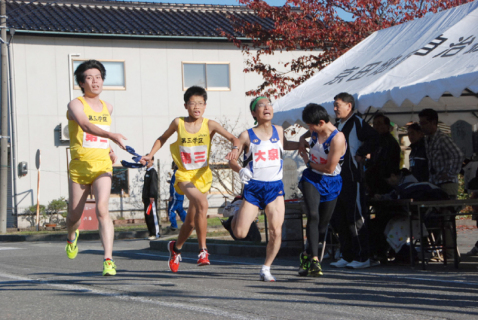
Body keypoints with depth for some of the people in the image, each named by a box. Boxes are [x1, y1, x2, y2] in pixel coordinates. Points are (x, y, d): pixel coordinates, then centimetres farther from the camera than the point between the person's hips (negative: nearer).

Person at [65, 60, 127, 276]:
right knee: (74, 215, 11)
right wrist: (111, 135, -44)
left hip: (102, 166, 2)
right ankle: (72, 236, 48)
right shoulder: (75, 105, -6)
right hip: (79, 166, -2)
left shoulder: (107, 108, 12)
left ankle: (108, 260, -23)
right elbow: (86, 125, -28)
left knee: (102, 209, -19)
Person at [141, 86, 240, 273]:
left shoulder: (209, 125, -6)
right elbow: (163, 139, 14)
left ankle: (176, 248, 40)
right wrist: (150, 156, 5)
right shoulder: (178, 123, -3)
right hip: (184, 175, -2)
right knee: (202, 204, -30)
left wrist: (235, 148, -34)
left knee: (191, 221, 10)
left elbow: (233, 138, -13)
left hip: (202, 175, 2)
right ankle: (203, 250, -22)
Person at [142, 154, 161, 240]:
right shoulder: (147, 172, 21)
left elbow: (153, 184, -16)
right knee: (147, 216, 8)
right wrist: (144, 197, 22)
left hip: (151, 197, -10)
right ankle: (151, 233, 12)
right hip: (147, 197, 10)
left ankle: (156, 233, -10)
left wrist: (152, 196, -22)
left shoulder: (153, 172, -8)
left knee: (152, 215, -11)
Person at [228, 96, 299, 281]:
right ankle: (238, 215, 29)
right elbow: (231, 160, -2)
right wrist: (240, 170, -22)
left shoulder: (278, 131, 9)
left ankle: (266, 269, 6)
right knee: (240, 233, -7)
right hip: (253, 187, -2)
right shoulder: (247, 136, -1)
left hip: (275, 187, 2)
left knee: (276, 232, -10)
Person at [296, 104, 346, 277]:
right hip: (312, 179, 3)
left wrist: (309, 162, -6)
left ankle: (307, 255, 28)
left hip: (330, 183, -2)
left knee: (323, 222, 6)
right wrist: (302, 140, 7)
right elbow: (305, 135, 29)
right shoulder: (315, 131, 1)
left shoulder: (337, 138, -19)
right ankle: (314, 259, -26)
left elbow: (330, 168, -19)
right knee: (313, 215, -19)